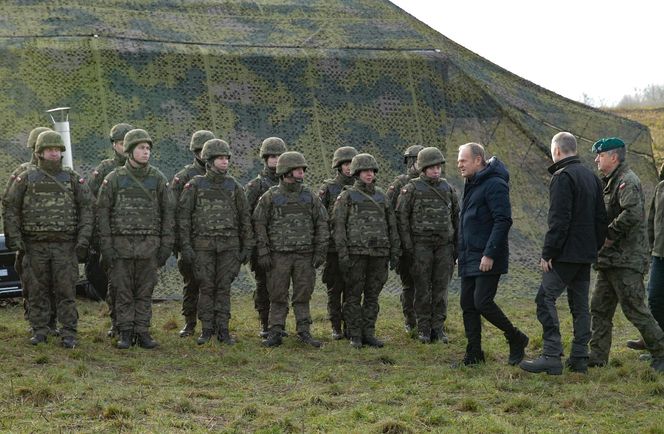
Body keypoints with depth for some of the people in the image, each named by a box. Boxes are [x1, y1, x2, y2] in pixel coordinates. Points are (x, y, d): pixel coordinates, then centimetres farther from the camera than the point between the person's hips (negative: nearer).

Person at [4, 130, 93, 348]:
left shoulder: (73, 179, 6)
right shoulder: (26, 178, 5)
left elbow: (86, 209, 5)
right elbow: (11, 209, 5)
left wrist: (84, 238, -5)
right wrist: (15, 238, -4)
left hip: (65, 246, 0)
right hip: (35, 246, 0)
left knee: (66, 290, -3)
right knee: (37, 290, 5)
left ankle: (68, 334, 0)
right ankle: (39, 331, 13)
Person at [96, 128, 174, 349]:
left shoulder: (158, 178, 4)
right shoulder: (114, 179, 0)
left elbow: (167, 213, 7)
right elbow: (103, 213, 1)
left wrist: (166, 245, 1)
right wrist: (106, 246, -6)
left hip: (149, 246, 1)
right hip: (121, 244, -1)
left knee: (145, 292, 4)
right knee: (123, 292, 2)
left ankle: (142, 332, 10)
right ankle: (125, 333, 8)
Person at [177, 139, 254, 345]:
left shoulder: (234, 186, 6)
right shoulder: (195, 186, 0)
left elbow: (244, 218, 9)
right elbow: (183, 217, -1)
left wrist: (247, 247, 5)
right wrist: (186, 246, -8)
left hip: (229, 245, 2)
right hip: (203, 245, -1)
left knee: (224, 288, 2)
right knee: (206, 288, 2)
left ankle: (223, 330, 7)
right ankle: (206, 329, 10)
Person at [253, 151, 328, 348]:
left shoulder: (310, 196, 6)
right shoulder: (270, 197, 0)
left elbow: (322, 224, 8)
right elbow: (259, 224, -1)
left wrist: (320, 252, 1)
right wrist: (262, 253, -7)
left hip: (304, 255, 2)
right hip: (279, 255, -2)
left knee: (303, 295, 5)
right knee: (278, 296, 1)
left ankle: (304, 332, 11)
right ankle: (275, 334, 6)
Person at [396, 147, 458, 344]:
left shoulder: (448, 188, 9)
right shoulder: (412, 189, -2)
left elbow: (456, 217, 15)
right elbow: (402, 216, -4)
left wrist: (456, 245, 11)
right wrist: (407, 245, -9)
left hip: (444, 245, 3)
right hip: (421, 245, -3)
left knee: (441, 288, 3)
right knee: (422, 289, 0)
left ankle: (438, 328, 8)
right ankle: (423, 328, 7)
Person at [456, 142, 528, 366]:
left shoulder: (494, 185, -14)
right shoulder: (472, 185, 17)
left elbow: (503, 221, -20)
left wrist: (490, 254, -24)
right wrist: (462, 254, 17)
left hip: (487, 259, -9)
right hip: (469, 259, 9)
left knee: (483, 302, -14)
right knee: (468, 304, 7)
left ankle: (516, 339, 5)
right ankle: (474, 353, 12)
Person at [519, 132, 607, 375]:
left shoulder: (562, 177, -12)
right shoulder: (591, 177, 15)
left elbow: (558, 220, -19)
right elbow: (601, 218, 18)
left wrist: (547, 253, -16)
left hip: (565, 254, -9)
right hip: (586, 254, 9)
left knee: (546, 299, -9)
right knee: (580, 305, 12)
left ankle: (551, 357, -16)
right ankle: (579, 358, 12)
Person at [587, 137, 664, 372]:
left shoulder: (627, 181, -13)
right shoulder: (611, 182, 19)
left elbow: (632, 212, -29)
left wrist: (609, 235, -21)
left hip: (626, 261, -10)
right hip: (610, 259, 10)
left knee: (634, 309, -7)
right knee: (599, 308, 11)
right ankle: (597, 356, 16)